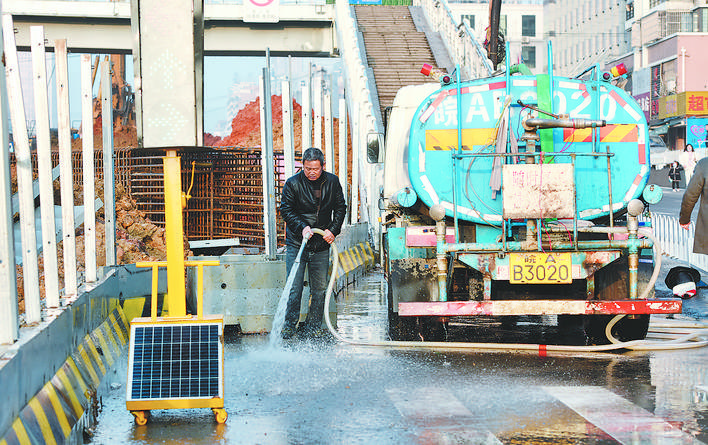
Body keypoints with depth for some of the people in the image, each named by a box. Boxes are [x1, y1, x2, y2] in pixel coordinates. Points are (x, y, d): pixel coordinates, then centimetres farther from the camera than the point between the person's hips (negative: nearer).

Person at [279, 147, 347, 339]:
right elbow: (286, 210, -4)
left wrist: (333, 230, -1)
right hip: (296, 243, -3)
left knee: (319, 289, 5)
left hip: (321, 244, 3)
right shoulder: (293, 183, -6)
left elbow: (340, 208, 11)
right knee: (294, 288, -6)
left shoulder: (332, 182, 3)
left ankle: (313, 328, 16)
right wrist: (302, 227, -17)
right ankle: (289, 326, 6)